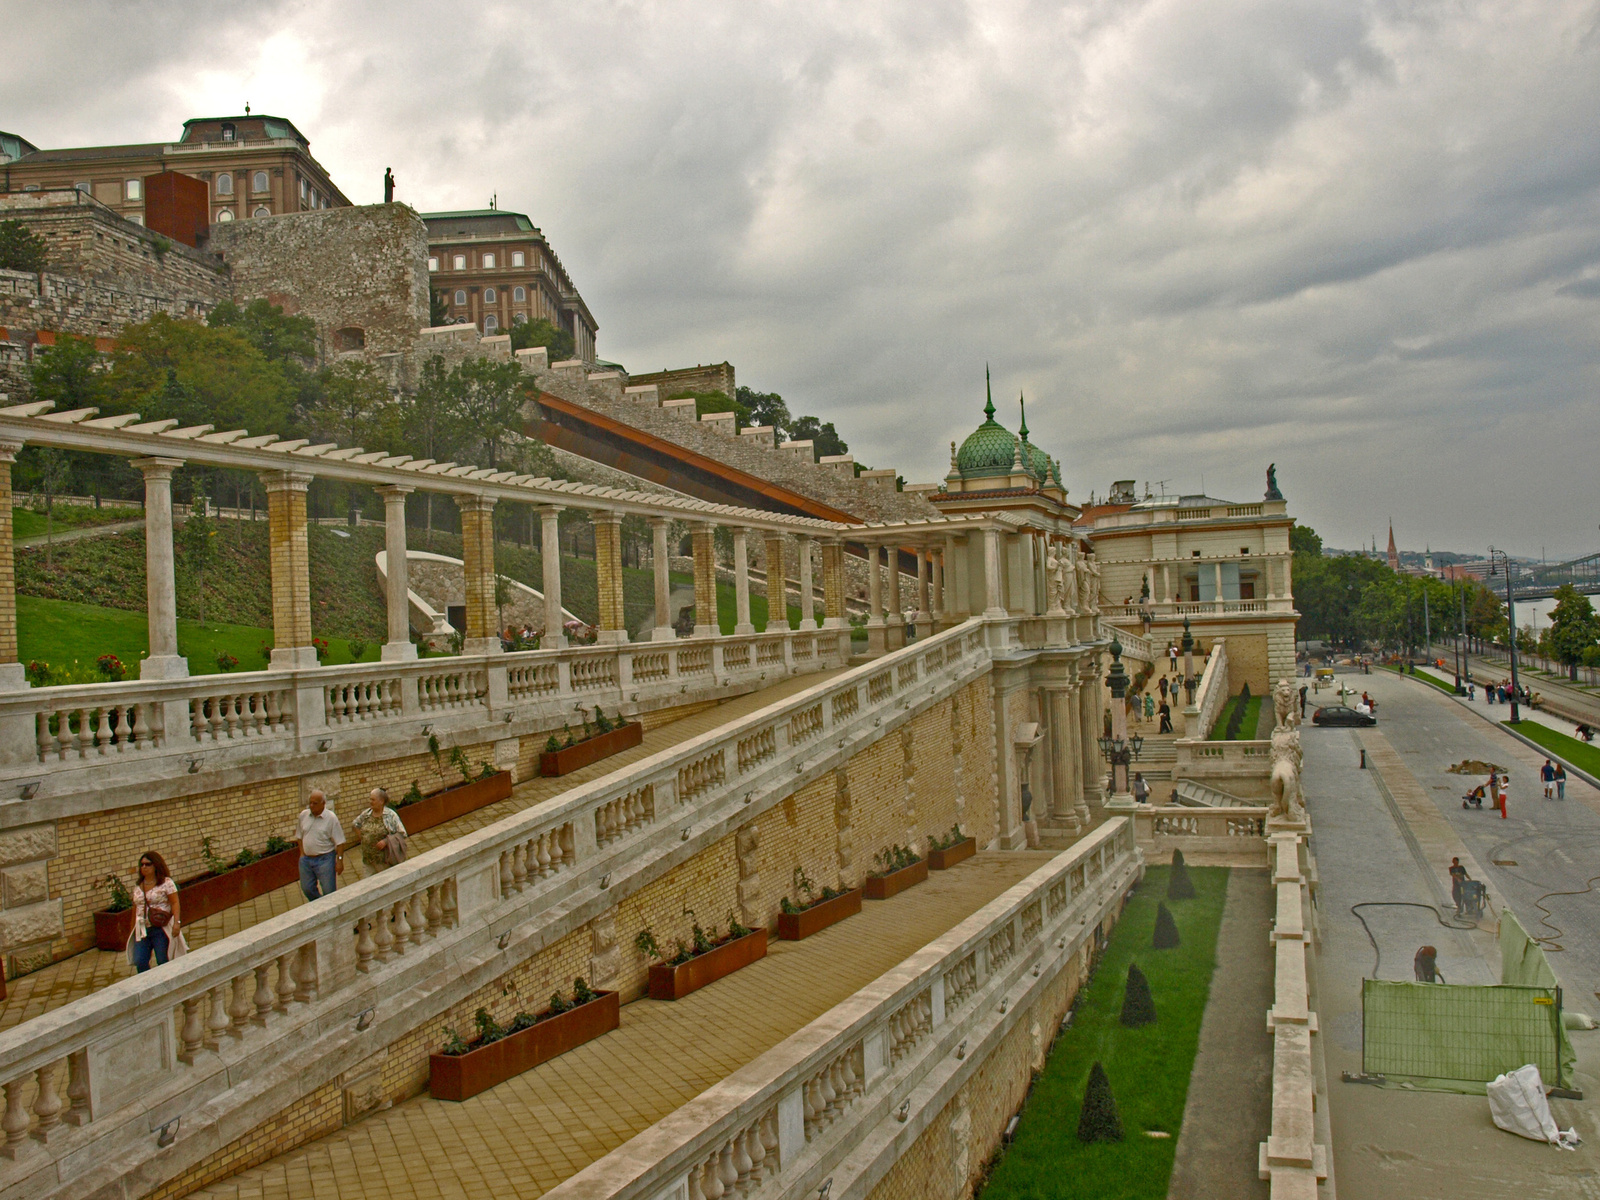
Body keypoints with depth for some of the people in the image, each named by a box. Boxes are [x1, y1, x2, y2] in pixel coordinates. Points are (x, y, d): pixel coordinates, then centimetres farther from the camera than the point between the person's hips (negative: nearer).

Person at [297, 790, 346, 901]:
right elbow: (300, 836, 14)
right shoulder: (303, 815, 2)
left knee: (328, 892, 0)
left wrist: (340, 860, -15)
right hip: (306, 858, 5)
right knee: (307, 889, 14)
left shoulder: (331, 817, -12)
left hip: (324, 859, -5)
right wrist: (302, 853, 9)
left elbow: (340, 842, -12)